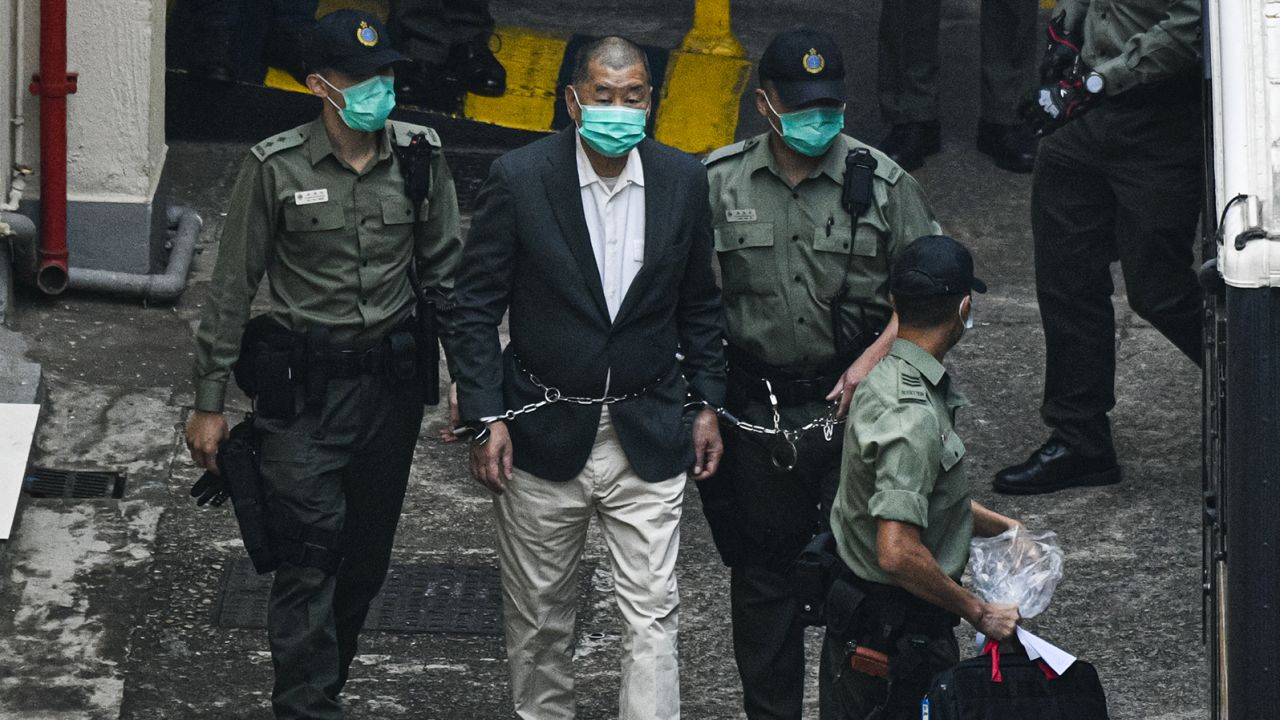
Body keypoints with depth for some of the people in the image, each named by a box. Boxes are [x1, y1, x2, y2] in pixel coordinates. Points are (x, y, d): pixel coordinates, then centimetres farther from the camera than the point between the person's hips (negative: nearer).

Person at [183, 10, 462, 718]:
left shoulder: (420, 156, 0)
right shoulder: (275, 168, -7)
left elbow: (444, 269, 9)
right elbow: (231, 288, -2)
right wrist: (209, 402, -1)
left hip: (390, 377, 3)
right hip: (303, 386, -3)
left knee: (367, 553, 11)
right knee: (309, 555, -8)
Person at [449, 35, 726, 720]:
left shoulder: (682, 179, -1)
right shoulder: (519, 178, -10)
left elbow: (699, 303, 11)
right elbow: (476, 307, -5)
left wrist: (707, 404, 9)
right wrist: (486, 418, -10)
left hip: (647, 435, 1)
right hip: (544, 434, -1)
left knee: (653, 612, -3)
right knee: (538, 612, 12)